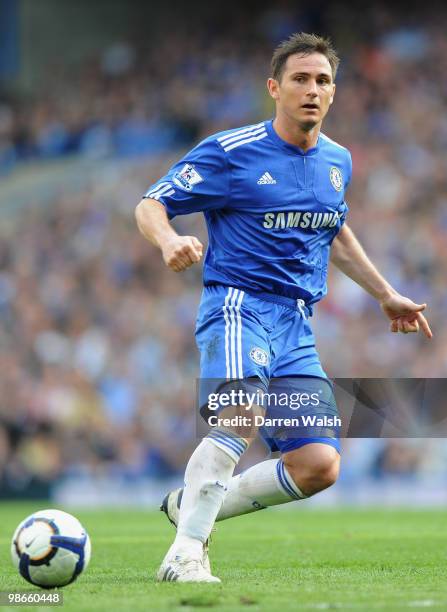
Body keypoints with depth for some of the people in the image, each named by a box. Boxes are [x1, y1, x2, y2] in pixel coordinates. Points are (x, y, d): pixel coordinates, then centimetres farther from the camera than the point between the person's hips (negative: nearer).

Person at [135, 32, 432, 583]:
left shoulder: (337, 161, 13)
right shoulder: (230, 153, -5)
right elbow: (150, 205, -3)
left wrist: (385, 295, 34)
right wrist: (169, 241, -25)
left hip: (297, 325, 6)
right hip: (238, 305, -6)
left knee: (320, 464, -8)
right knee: (242, 419, -34)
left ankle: (192, 506, 10)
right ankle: (184, 554, -29)